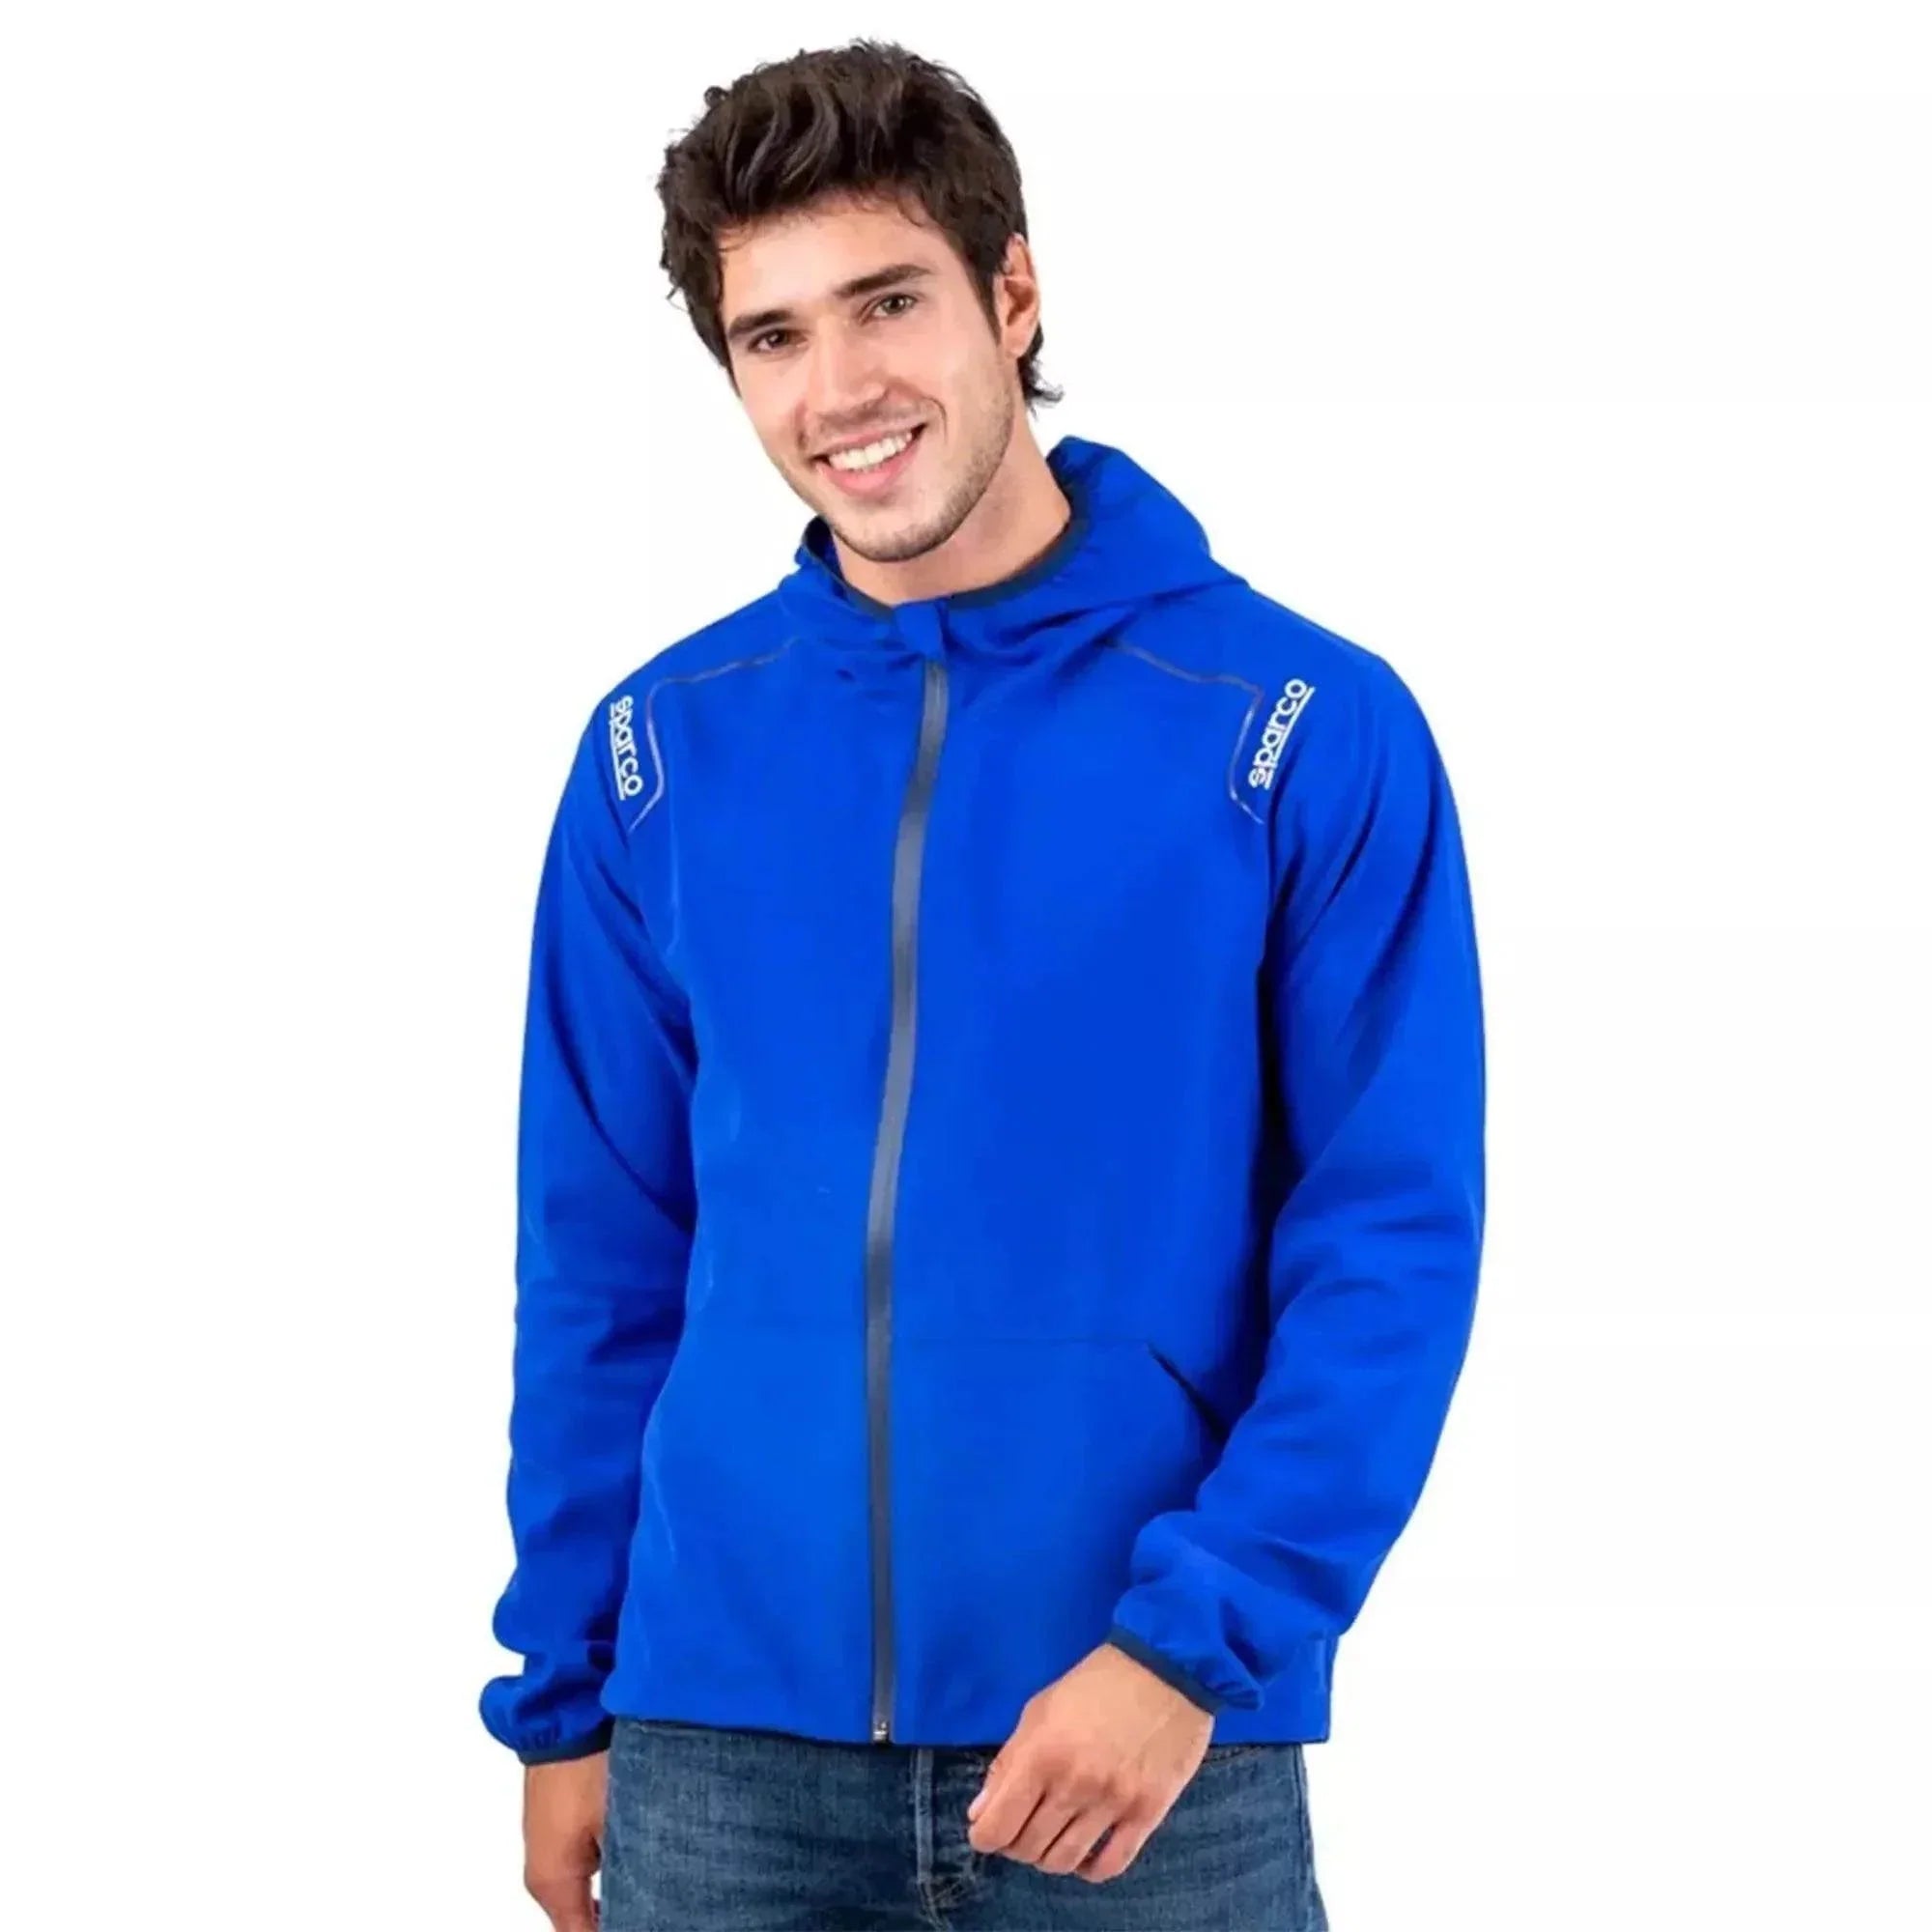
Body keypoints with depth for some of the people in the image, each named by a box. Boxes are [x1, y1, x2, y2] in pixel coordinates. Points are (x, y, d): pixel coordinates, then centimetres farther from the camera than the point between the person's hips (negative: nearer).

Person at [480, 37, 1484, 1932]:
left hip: (1154, 1741, -2)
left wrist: (1194, 1643, -15)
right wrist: (563, 1694, 7)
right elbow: (601, 1263, 8)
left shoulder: (1308, 729, -4)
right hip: (728, 1741, 2)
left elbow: (1393, 1243, -6)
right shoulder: (660, 753, 3)